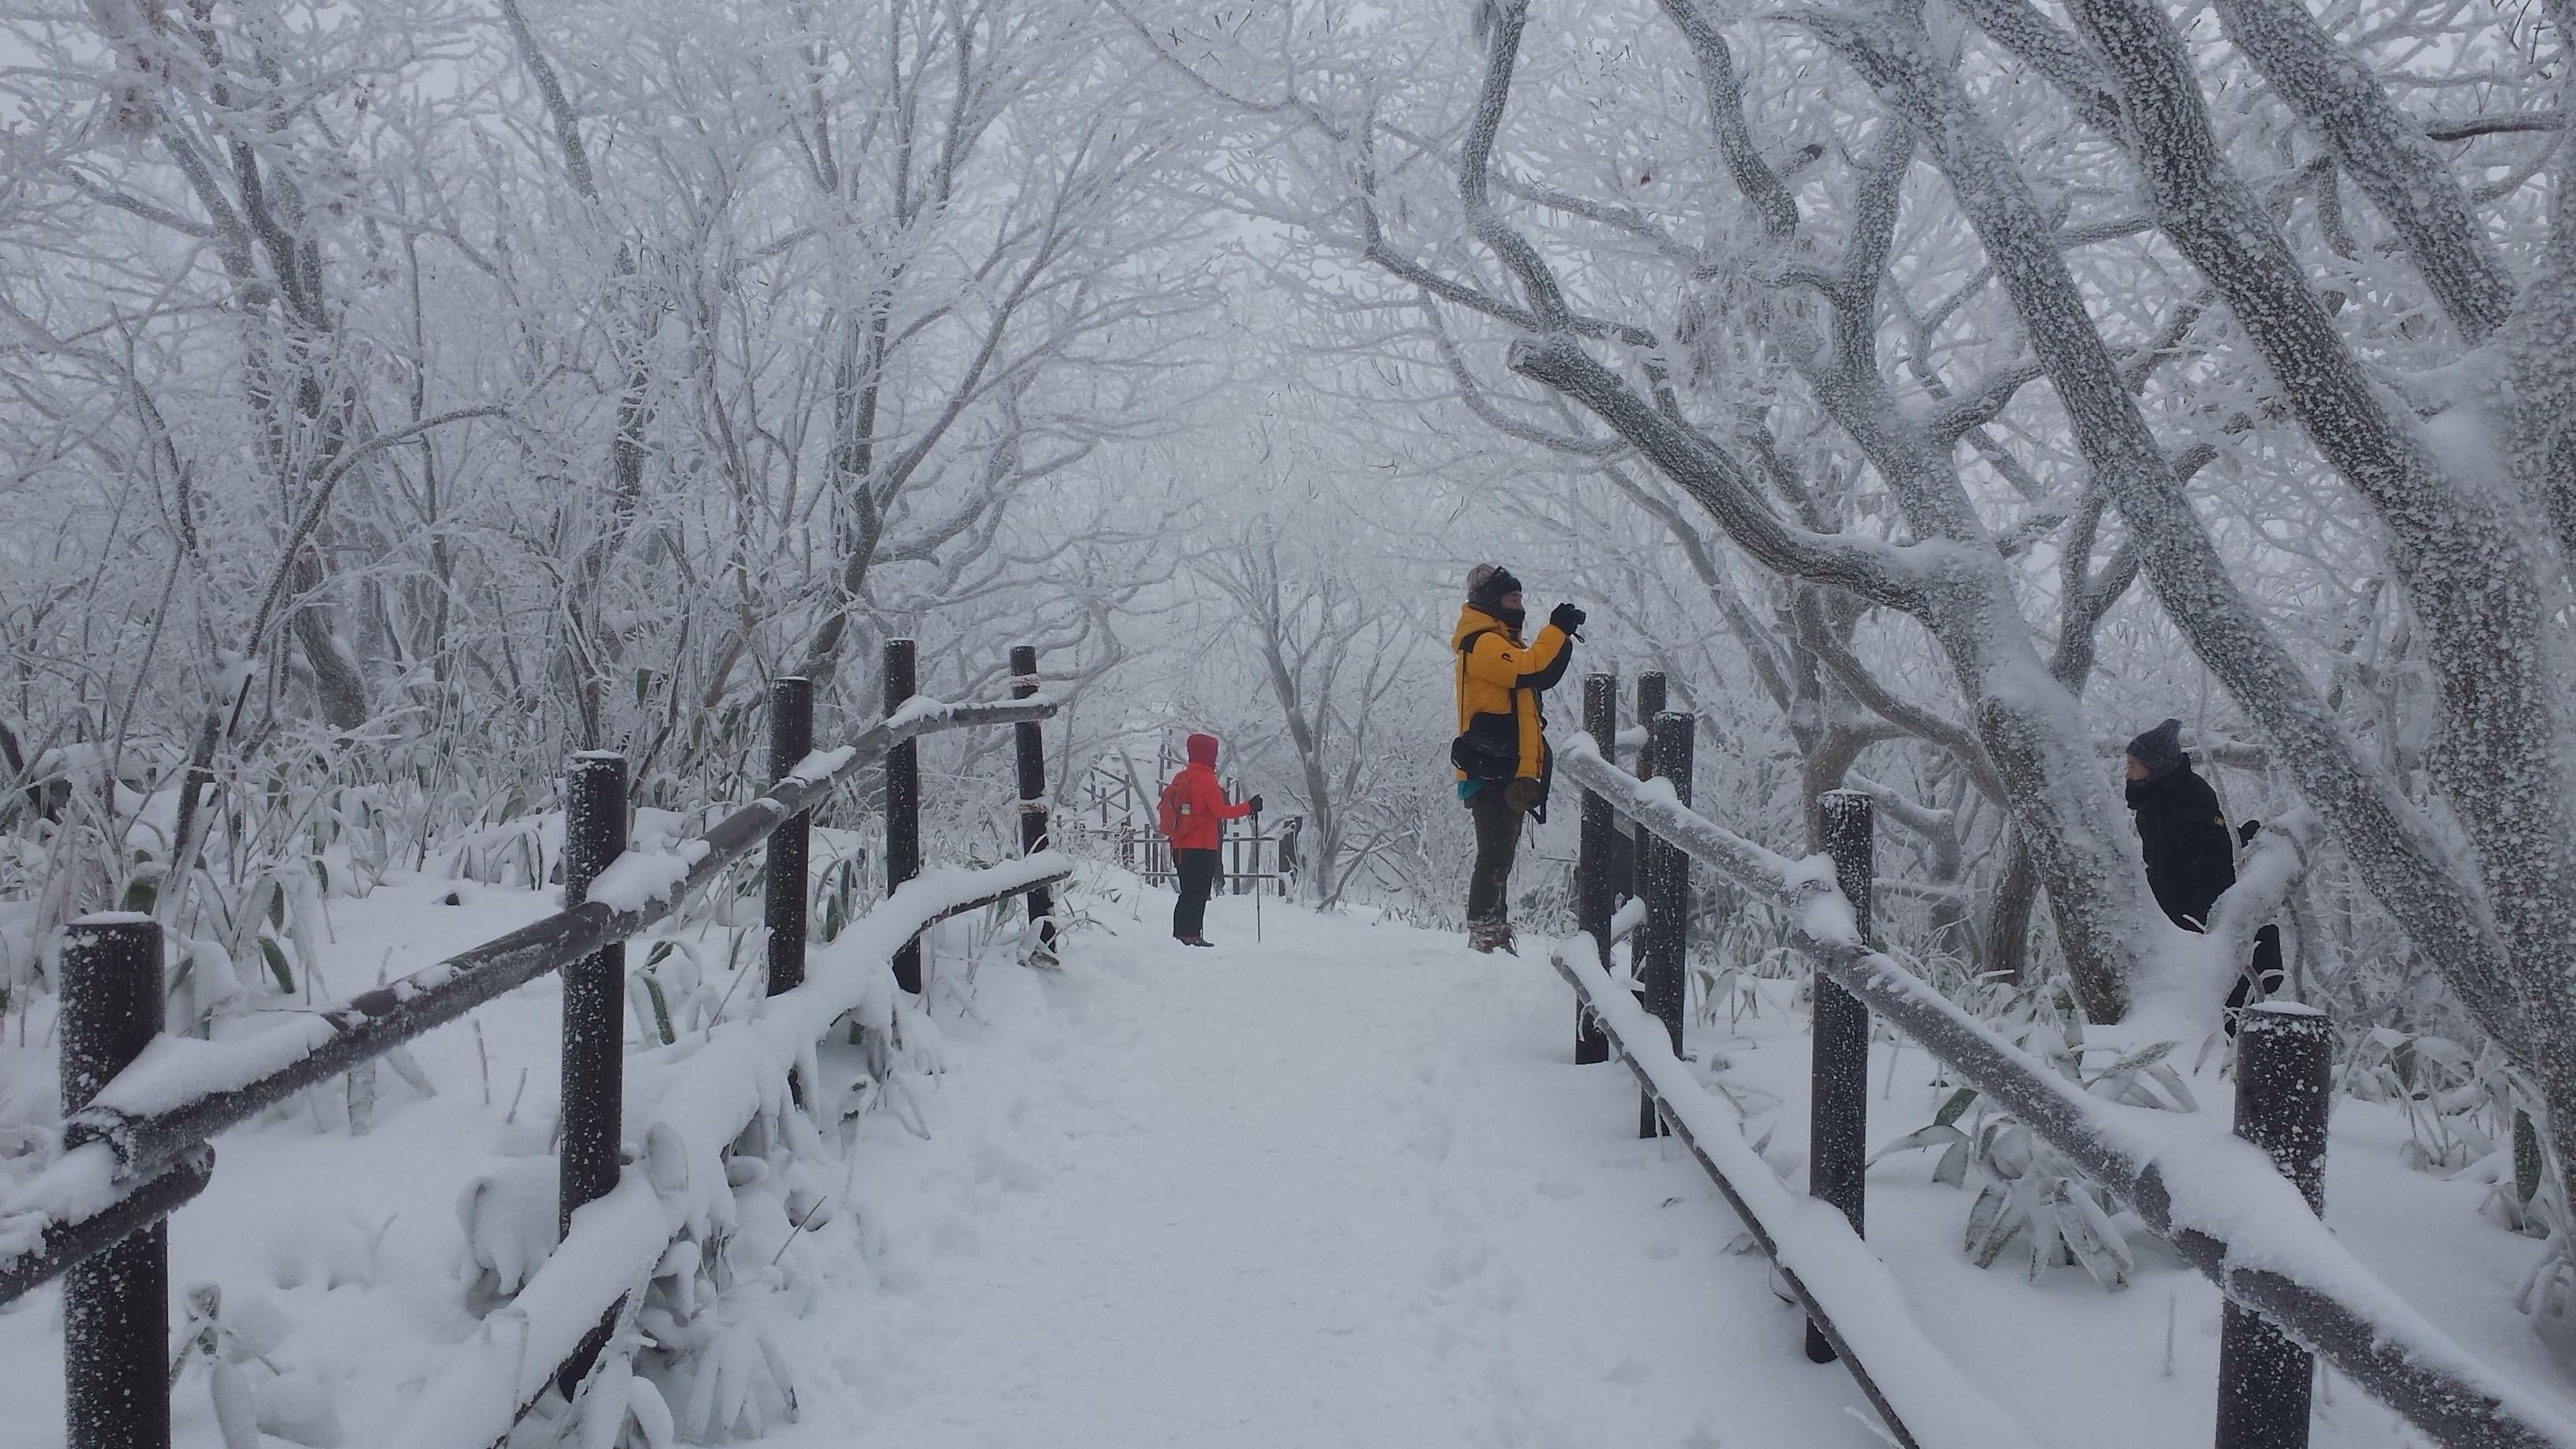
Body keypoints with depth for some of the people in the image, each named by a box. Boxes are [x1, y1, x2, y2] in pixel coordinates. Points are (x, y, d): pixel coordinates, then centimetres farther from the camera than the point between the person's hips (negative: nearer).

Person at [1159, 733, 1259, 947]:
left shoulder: (1180, 778, 12)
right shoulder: (1206, 779, -12)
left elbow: (1168, 807, 17)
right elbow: (1220, 811, -17)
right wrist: (1249, 807, -12)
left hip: (1180, 847, 8)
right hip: (1202, 847, -8)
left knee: (1188, 893, 14)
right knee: (1199, 893, -4)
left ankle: (1180, 934, 14)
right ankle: (1192, 935, -6)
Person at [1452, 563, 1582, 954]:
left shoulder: (1503, 643, 24)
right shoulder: (1482, 643, -10)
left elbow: (1544, 676, 21)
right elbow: (1531, 670, -22)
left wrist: (1562, 634, 9)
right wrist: (1557, 630, -11)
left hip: (1508, 773, 11)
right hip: (1492, 771, -11)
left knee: (1501, 856, 12)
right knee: (1495, 856, -12)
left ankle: (1495, 935, 17)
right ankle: (1484, 937, -13)